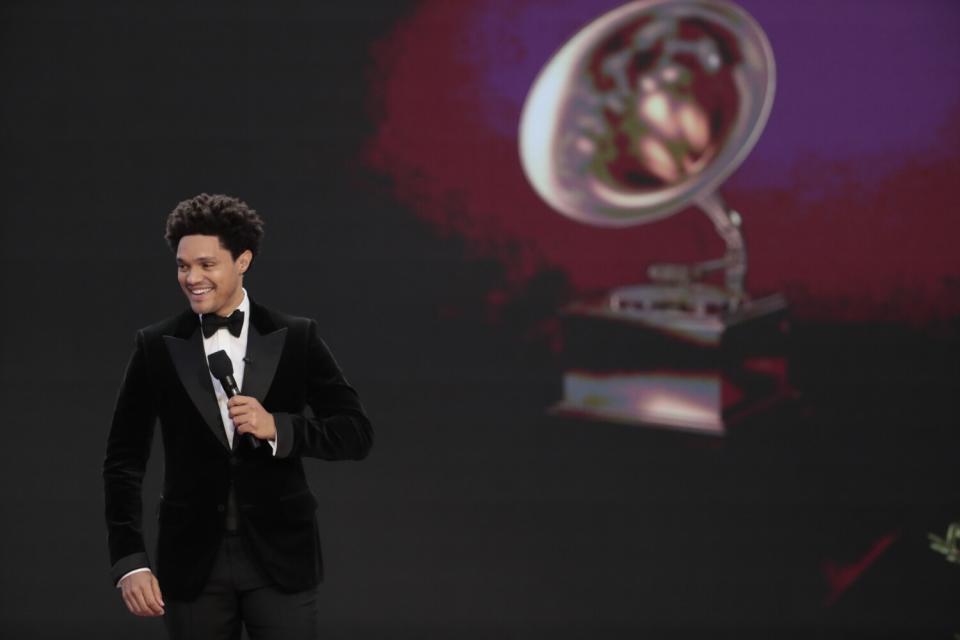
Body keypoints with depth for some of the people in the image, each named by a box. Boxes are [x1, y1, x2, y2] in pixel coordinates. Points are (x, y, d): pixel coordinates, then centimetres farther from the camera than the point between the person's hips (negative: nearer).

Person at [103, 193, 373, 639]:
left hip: (281, 557, -1)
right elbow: (123, 460, 4)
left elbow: (357, 433, 0)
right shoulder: (157, 347, 3)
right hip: (193, 562, 1)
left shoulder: (296, 339, 2)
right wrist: (129, 561, -5)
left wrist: (277, 427, -16)